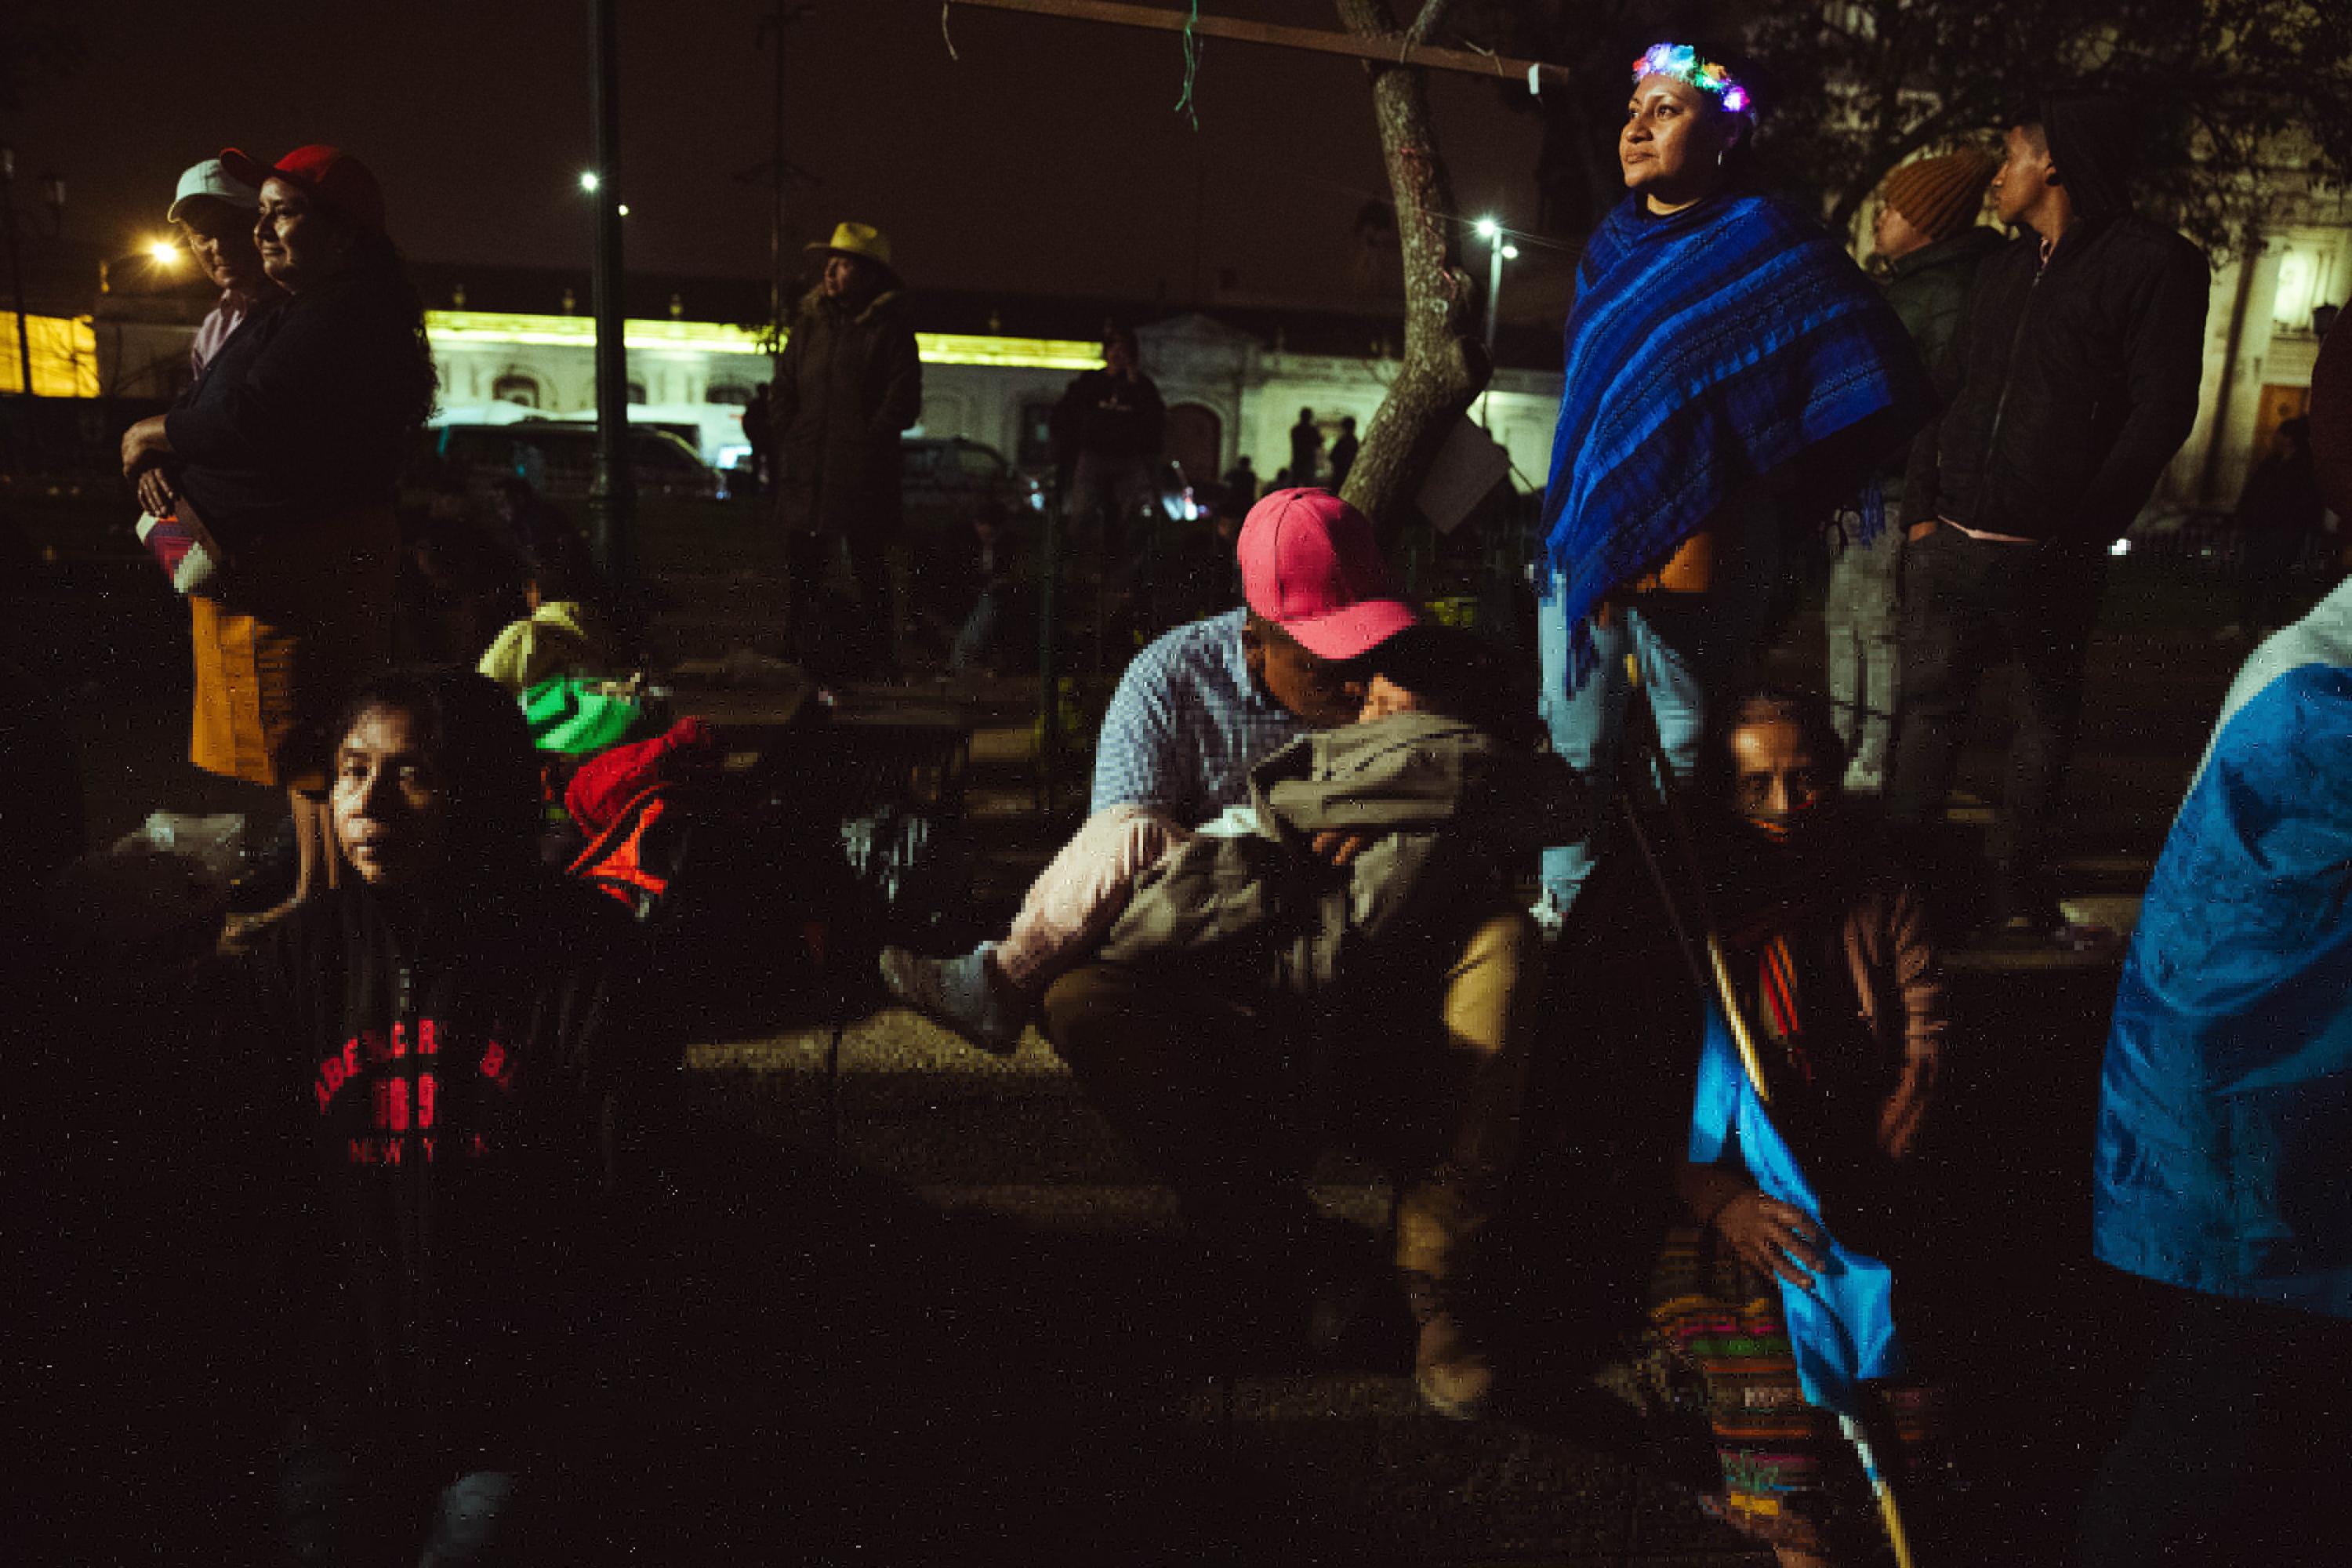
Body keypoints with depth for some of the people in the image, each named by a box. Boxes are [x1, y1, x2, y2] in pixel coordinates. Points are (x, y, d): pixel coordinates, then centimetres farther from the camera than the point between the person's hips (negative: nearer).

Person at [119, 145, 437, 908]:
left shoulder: (341, 321, -15)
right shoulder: (281, 320, 18)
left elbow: (249, 422, -25)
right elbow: (206, 410, 20)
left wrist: (151, 436, -8)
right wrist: (156, 464, -1)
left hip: (309, 565, -11)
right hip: (264, 568, 11)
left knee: (319, 752, -5)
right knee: (304, 745, 17)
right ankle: (313, 897, 29)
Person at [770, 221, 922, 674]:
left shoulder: (891, 328, -1)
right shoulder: (810, 323, 14)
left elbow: (903, 402, -6)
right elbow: (783, 389, 17)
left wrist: (866, 441, -10)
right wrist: (790, 440, 4)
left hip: (865, 473, -5)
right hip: (806, 471, 5)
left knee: (870, 566, 3)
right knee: (802, 566, 8)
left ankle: (876, 652, 10)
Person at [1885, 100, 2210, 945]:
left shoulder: (2151, 261, -3)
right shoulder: (2002, 271, 17)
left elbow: (2161, 410, -9)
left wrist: (2083, 531, -13)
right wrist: (1922, 505, 6)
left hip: (2049, 557, -5)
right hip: (1950, 544, 5)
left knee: (2046, 718, 8)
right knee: (1931, 707, 6)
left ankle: (2019, 879, 15)